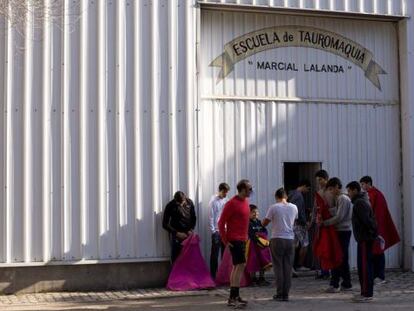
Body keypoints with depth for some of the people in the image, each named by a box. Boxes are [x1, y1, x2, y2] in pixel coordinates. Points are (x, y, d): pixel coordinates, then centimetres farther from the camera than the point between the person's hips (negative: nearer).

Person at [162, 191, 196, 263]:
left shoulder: (189, 202, -4)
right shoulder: (170, 206, -13)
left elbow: (193, 218, 9)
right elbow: (165, 224, -9)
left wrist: (191, 230, -6)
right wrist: (177, 233, -15)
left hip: (187, 234, 2)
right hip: (176, 235, -2)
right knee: (176, 256, -3)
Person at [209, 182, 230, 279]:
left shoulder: (226, 201, 10)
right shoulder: (213, 201, -4)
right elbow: (211, 216, -6)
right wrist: (213, 230, -9)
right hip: (217, 231, -5)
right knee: (215, 253, -2)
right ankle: (213, 274, 3)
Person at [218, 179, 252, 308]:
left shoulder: (245, 201, 11)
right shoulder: (232, 203, -15)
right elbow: (221, 222, -14)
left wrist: (245, 237, 17)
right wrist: (225, 240, -13)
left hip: (242, 239, 9)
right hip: (235, 240, -9)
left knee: (237, 266, 12)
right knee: (241, 265, -13)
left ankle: (234, 297, 19)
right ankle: (233, 298, -13)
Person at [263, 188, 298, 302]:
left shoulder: (274, 208, -7)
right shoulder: (294, 207, 5)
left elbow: (264, 223, -1)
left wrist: (270, 220, 18)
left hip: (277, 239, -3)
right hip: (290, 239, 3)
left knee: (278, 267, 3)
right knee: (288, 268, 7)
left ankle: (280, 294, 3)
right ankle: (286, 294, 8)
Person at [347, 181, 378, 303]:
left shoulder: (359, 203, -15)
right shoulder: (362, 201, 19)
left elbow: (367, 220, -22)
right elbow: (368, 220, 21)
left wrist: (375, 233, -20)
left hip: (365, 238, -11)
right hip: (364, 238, 11)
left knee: (365, 266, -9)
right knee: (362, 265, 14)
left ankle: (367, 294, -7)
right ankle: (365, 292, 19)